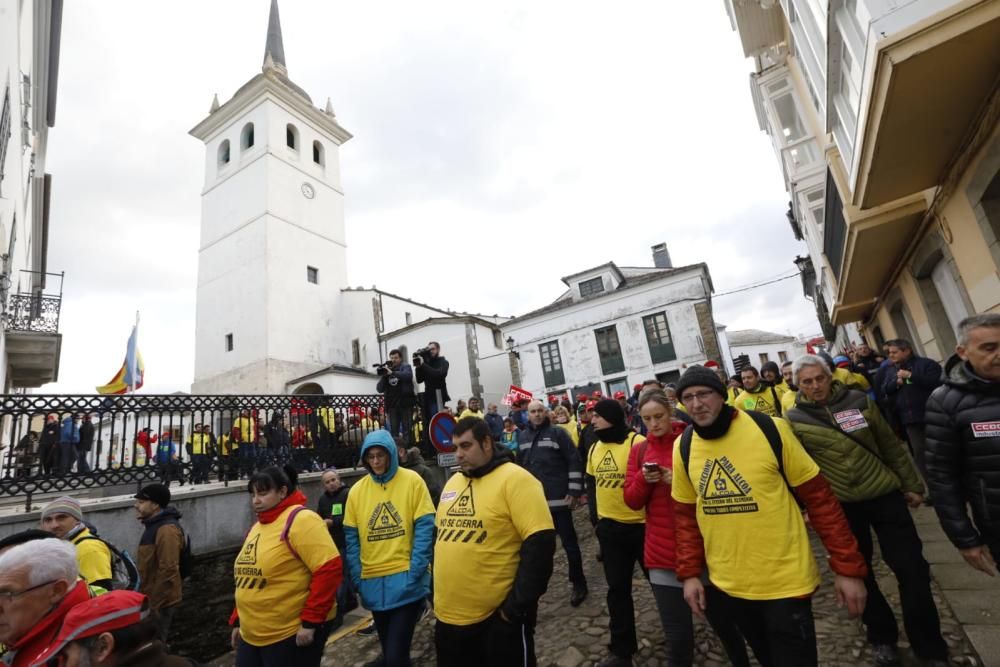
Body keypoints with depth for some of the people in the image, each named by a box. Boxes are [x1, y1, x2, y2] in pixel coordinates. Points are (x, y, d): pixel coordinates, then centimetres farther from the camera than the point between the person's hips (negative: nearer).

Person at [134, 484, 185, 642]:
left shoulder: (166, 530, -24)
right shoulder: (154, 525, 10)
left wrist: (154, 605, -21)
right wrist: (145, 597, 20)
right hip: (152, 598, 9)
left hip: (160, 602, -9)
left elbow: (168, 571, -25)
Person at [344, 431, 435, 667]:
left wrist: (415, 571, -15)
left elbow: (425, 527, -10)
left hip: (405, 580, -4)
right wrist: (358, 578, -2)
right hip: (373, 583, 4)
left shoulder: (412, 481, -9)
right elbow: (352, 538, 4)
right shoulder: (357, 490, -1)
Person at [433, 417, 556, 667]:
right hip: (448, 615, 7)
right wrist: (438, 596, 14)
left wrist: (517, 606, -17)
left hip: (497, 618, -7)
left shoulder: (515, 479, -16)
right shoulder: (453, 482, 8)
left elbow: (540, 543, -20)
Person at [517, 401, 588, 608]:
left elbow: (575, 462, -9)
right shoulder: (522, 437, 8)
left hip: (558, 499, -4)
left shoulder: (557, 432, -7)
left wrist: (574, 491, -12)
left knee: (569, 542, 7)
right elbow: (519, 466, 16)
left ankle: (579, 584, 22)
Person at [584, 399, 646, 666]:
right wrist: (596, 517, 16)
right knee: (617, 587, 15)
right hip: (610, 527, 6)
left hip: (640, 524, -5)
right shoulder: (594, 449, 4)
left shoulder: (637, 442, -18)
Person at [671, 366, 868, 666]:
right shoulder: (683, 448, -6)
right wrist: (689, 572, 3)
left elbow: (819, 496, -8)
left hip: (785, 580, -3)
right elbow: (686, 514, 5)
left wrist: (848, 567, -8)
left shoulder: (769, 429, -15)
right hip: (726, 585, 4)